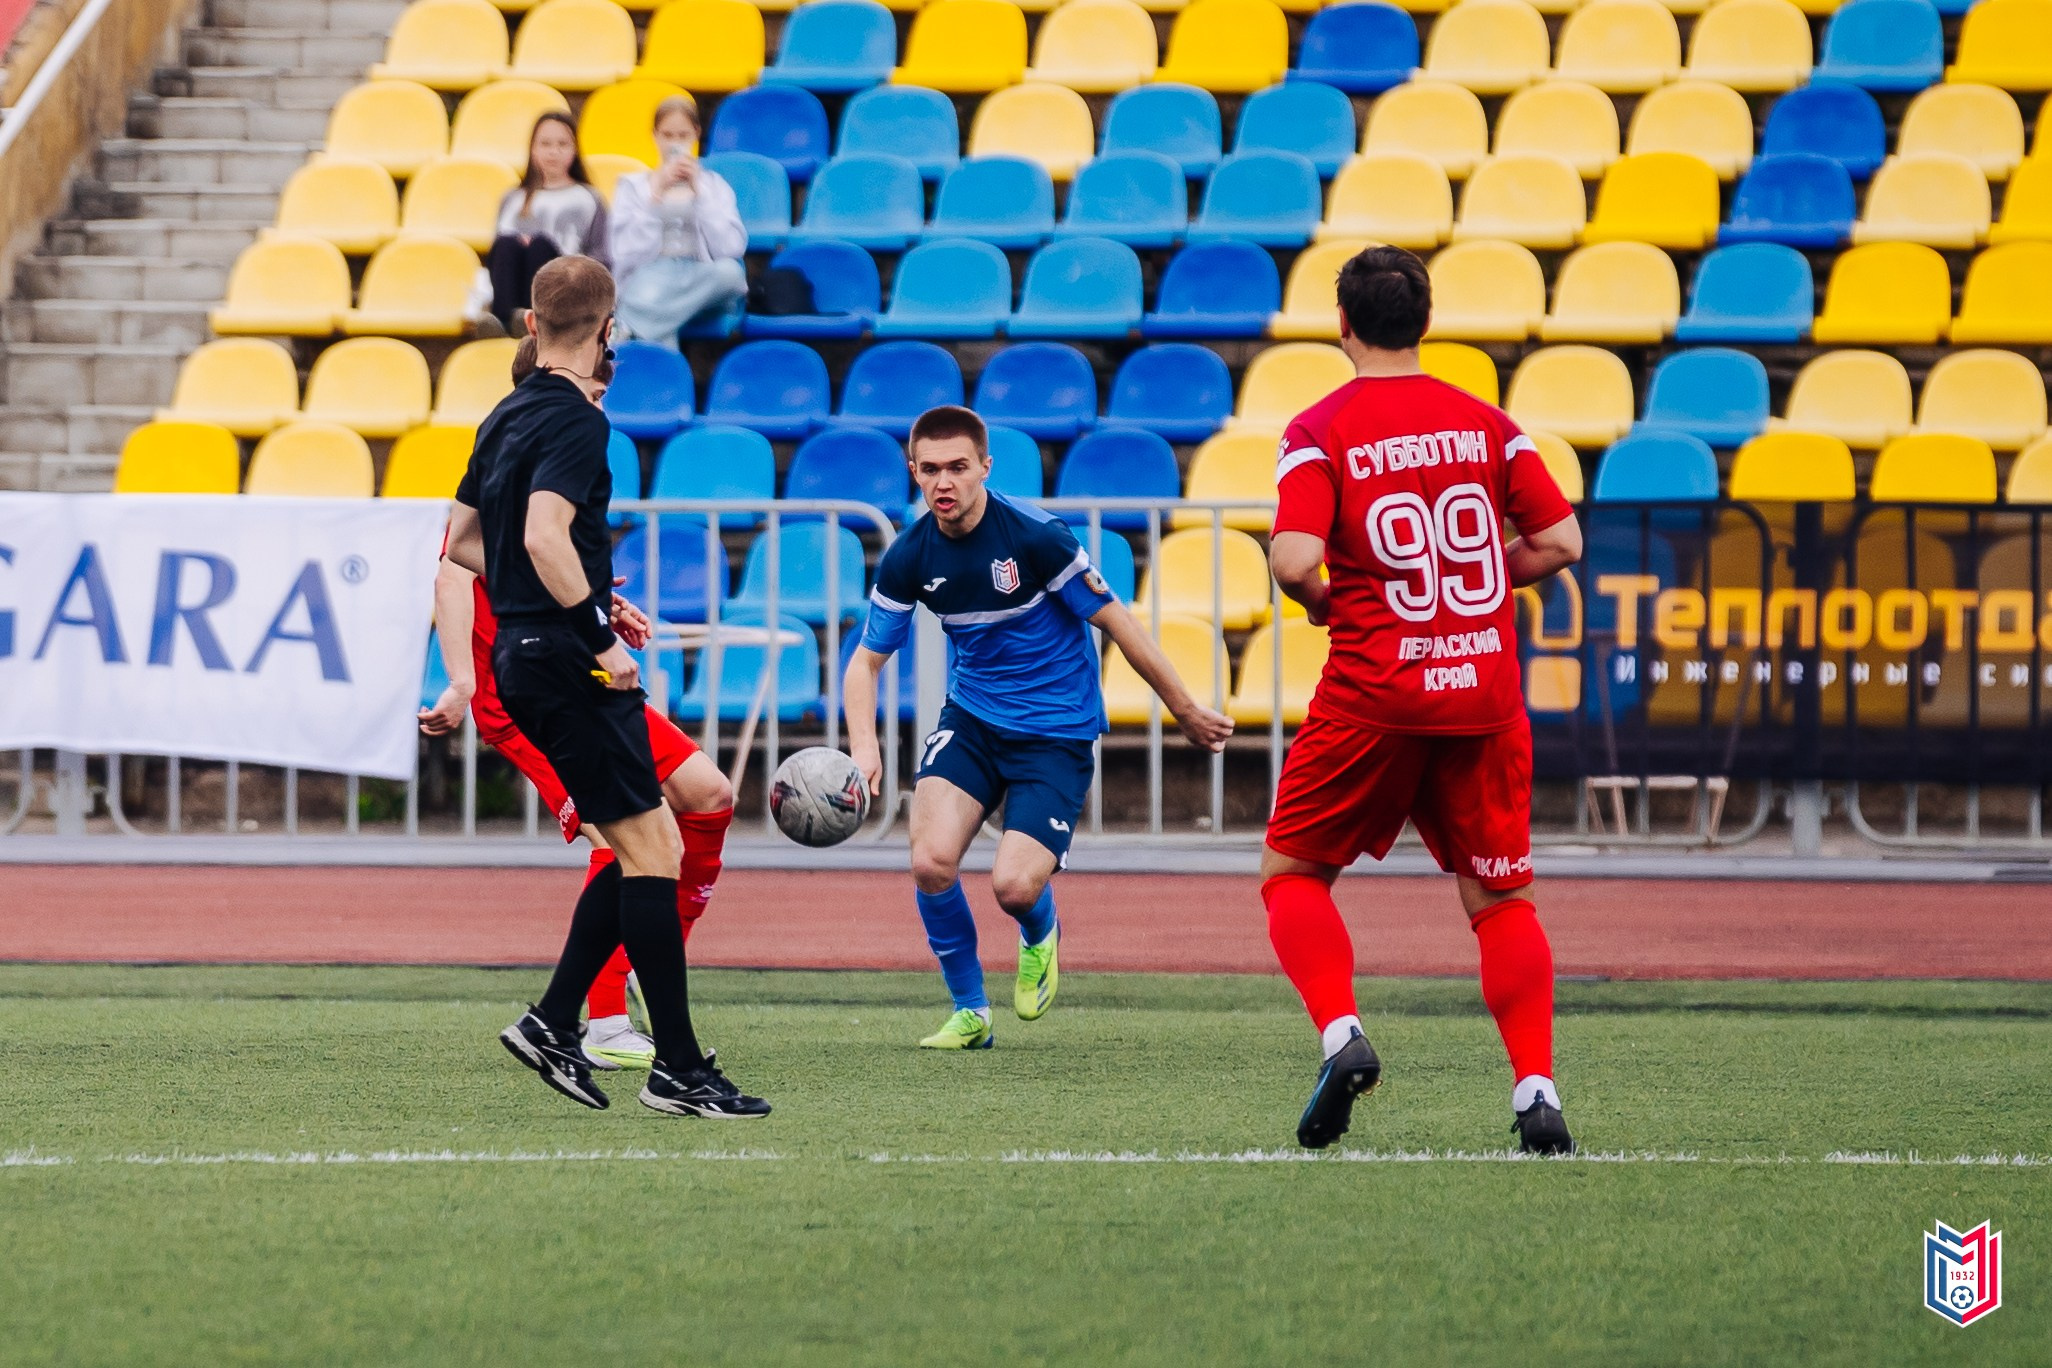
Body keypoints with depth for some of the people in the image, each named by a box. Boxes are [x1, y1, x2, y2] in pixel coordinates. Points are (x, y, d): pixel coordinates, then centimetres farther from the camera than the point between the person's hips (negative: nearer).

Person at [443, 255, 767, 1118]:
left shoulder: (508, 417, 16)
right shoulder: (573, 423, -12)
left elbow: (462, 542, 23)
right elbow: (544, 536, -26)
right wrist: (602, 634, -24)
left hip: (523, 659, 10)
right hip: (566, 661, -10)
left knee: (646, 850, 13)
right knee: (647, 847, -9)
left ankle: (553, 1022, 9)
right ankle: (677, 1070, -12)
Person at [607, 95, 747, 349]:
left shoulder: (714, 185, 19)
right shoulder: (633, 186, 16)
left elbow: (731, 249, 2)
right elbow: (624, 255, 0)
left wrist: (700, 192, -2)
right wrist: (656, 195, -4)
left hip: (701, 285, 2)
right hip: (649, 276, -2)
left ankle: (627, 327, -41)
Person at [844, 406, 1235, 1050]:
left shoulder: (1035, 537, -18)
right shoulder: (910, 557, -6)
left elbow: (1116, 622, -9)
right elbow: (867, 660, 3)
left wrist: (1187, 713, -2)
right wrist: (863, 748, -16)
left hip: (1056, 730, -4)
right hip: (971, 719, 4)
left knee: (1014, 885, -19)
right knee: (931, 862, -20)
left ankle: (1040, 938, 22)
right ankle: (969, 1011, 4)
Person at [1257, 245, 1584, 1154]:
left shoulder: (1318, 432, -5)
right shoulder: (1486, 424, 6)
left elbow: (1294, 561, -17)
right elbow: (1561, 542, 4)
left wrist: (1322, 603, 5)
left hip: (1374, 691, -3)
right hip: (1484, 689, 3)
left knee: (1291, 873, 12)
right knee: (1501, 900, 9)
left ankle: (1341, 1034, -9)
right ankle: (1536, 1088, -4)